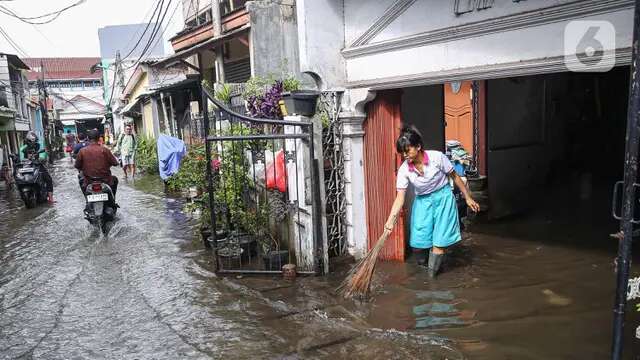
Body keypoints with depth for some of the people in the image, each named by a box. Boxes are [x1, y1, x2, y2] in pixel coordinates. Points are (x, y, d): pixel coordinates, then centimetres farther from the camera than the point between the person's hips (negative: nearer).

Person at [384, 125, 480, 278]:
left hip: (443, 198, -2)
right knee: (418, 242, -4)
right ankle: (422, 265, 26)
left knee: (440, 240, -3)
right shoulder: (404, 170, -15)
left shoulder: (437, 157, -21)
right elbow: (400, 197, -17)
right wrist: (391, 219, -29)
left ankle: (431, 274, 11)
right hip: (422, 201, 2)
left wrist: (468, 198, 0)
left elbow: (455, 177, -6)